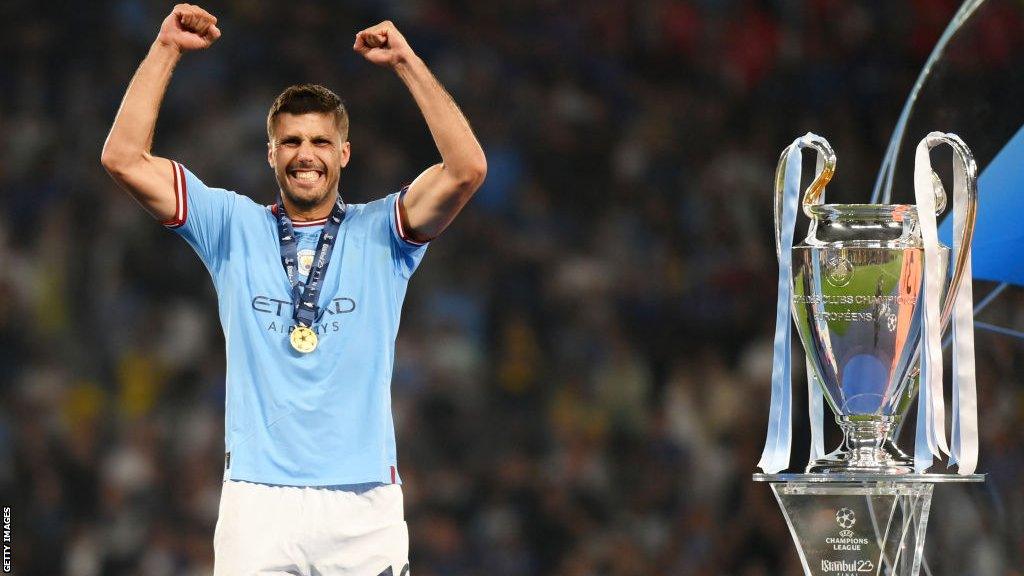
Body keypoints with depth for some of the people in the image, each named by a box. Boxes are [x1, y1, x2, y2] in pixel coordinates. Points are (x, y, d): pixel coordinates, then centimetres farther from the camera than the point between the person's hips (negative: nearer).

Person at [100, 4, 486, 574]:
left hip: (365, 505, 0)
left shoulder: (378, 233, 8)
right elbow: (124, 158, 5)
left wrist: (407, 61, -7)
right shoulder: (236, 228, 11)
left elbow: (468, 169, -7)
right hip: (257, 500, 1)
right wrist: (167, 49, 2)